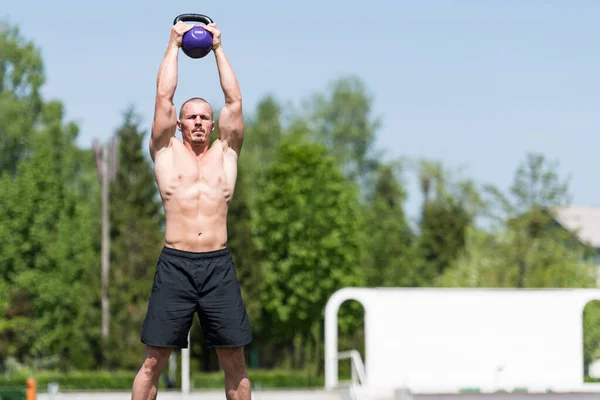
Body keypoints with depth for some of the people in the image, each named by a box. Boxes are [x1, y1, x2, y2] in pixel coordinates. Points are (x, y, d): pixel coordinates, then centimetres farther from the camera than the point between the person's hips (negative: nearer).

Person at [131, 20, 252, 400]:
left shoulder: (225, 152, 16)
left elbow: (235, 101, 12)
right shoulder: (167, 152, 13)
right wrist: (174, 44, 15)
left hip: (219, 266, 1)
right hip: (175, 265, -1)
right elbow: (163, 97, 8)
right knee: (154, 361, -2)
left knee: (234, 362, 2)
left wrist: (218, 48, 18)